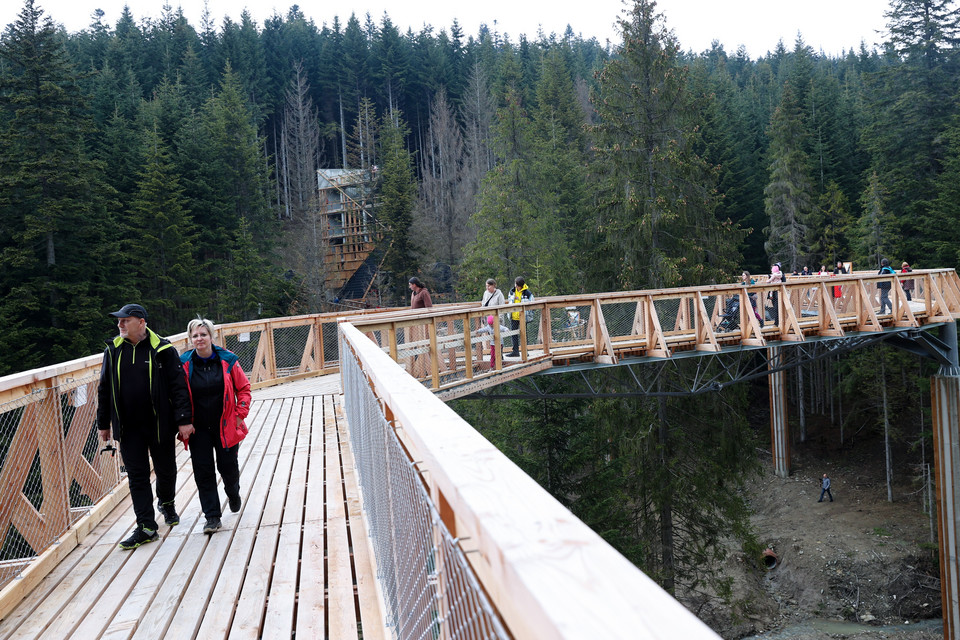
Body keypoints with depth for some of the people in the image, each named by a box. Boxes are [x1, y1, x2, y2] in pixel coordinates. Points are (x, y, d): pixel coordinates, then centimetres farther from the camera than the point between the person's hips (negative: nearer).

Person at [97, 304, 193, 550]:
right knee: (137, 477, 3)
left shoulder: (162, 350, -8)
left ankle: (166, 503, 41)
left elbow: (179, 386, -8)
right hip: (128, 428, 3)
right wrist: (104, 424, 12)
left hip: (160, 426, -2)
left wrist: (184, 419, -13)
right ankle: (146, 527, 8)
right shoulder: (113, 351, 3)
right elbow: (104, 390, 11)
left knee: (166, 471, 12)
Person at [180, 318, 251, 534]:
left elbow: (243, 388, 2)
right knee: (203, 472, -1)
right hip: (198, 429, 0)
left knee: (228, 466, 8)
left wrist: (240, 414, -4)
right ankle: (212, 517, 9)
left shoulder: (227, 360, -4)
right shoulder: (184, 363, -4)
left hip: (225, 425, 0)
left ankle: (233, 493, 42)